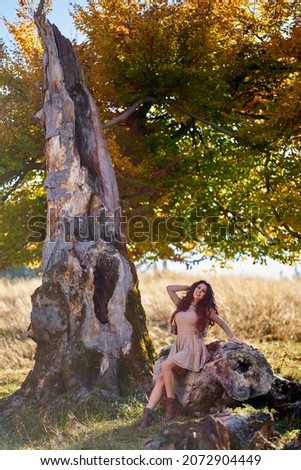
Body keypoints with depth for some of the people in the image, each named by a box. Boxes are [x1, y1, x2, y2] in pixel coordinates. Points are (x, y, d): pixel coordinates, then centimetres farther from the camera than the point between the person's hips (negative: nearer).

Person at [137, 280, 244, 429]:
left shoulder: (205, 309, 8)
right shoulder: (182, 305, 19)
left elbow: (221, 322, 17)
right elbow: (169, 288, 21)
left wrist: (233, 338, 11)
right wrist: (189, 287, 22)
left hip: (193, 348, -5)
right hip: (178, 347, 5)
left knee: (166, 365, -29)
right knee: (161, 378, -16)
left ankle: (172, 403, -19)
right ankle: (147, 413, -21)